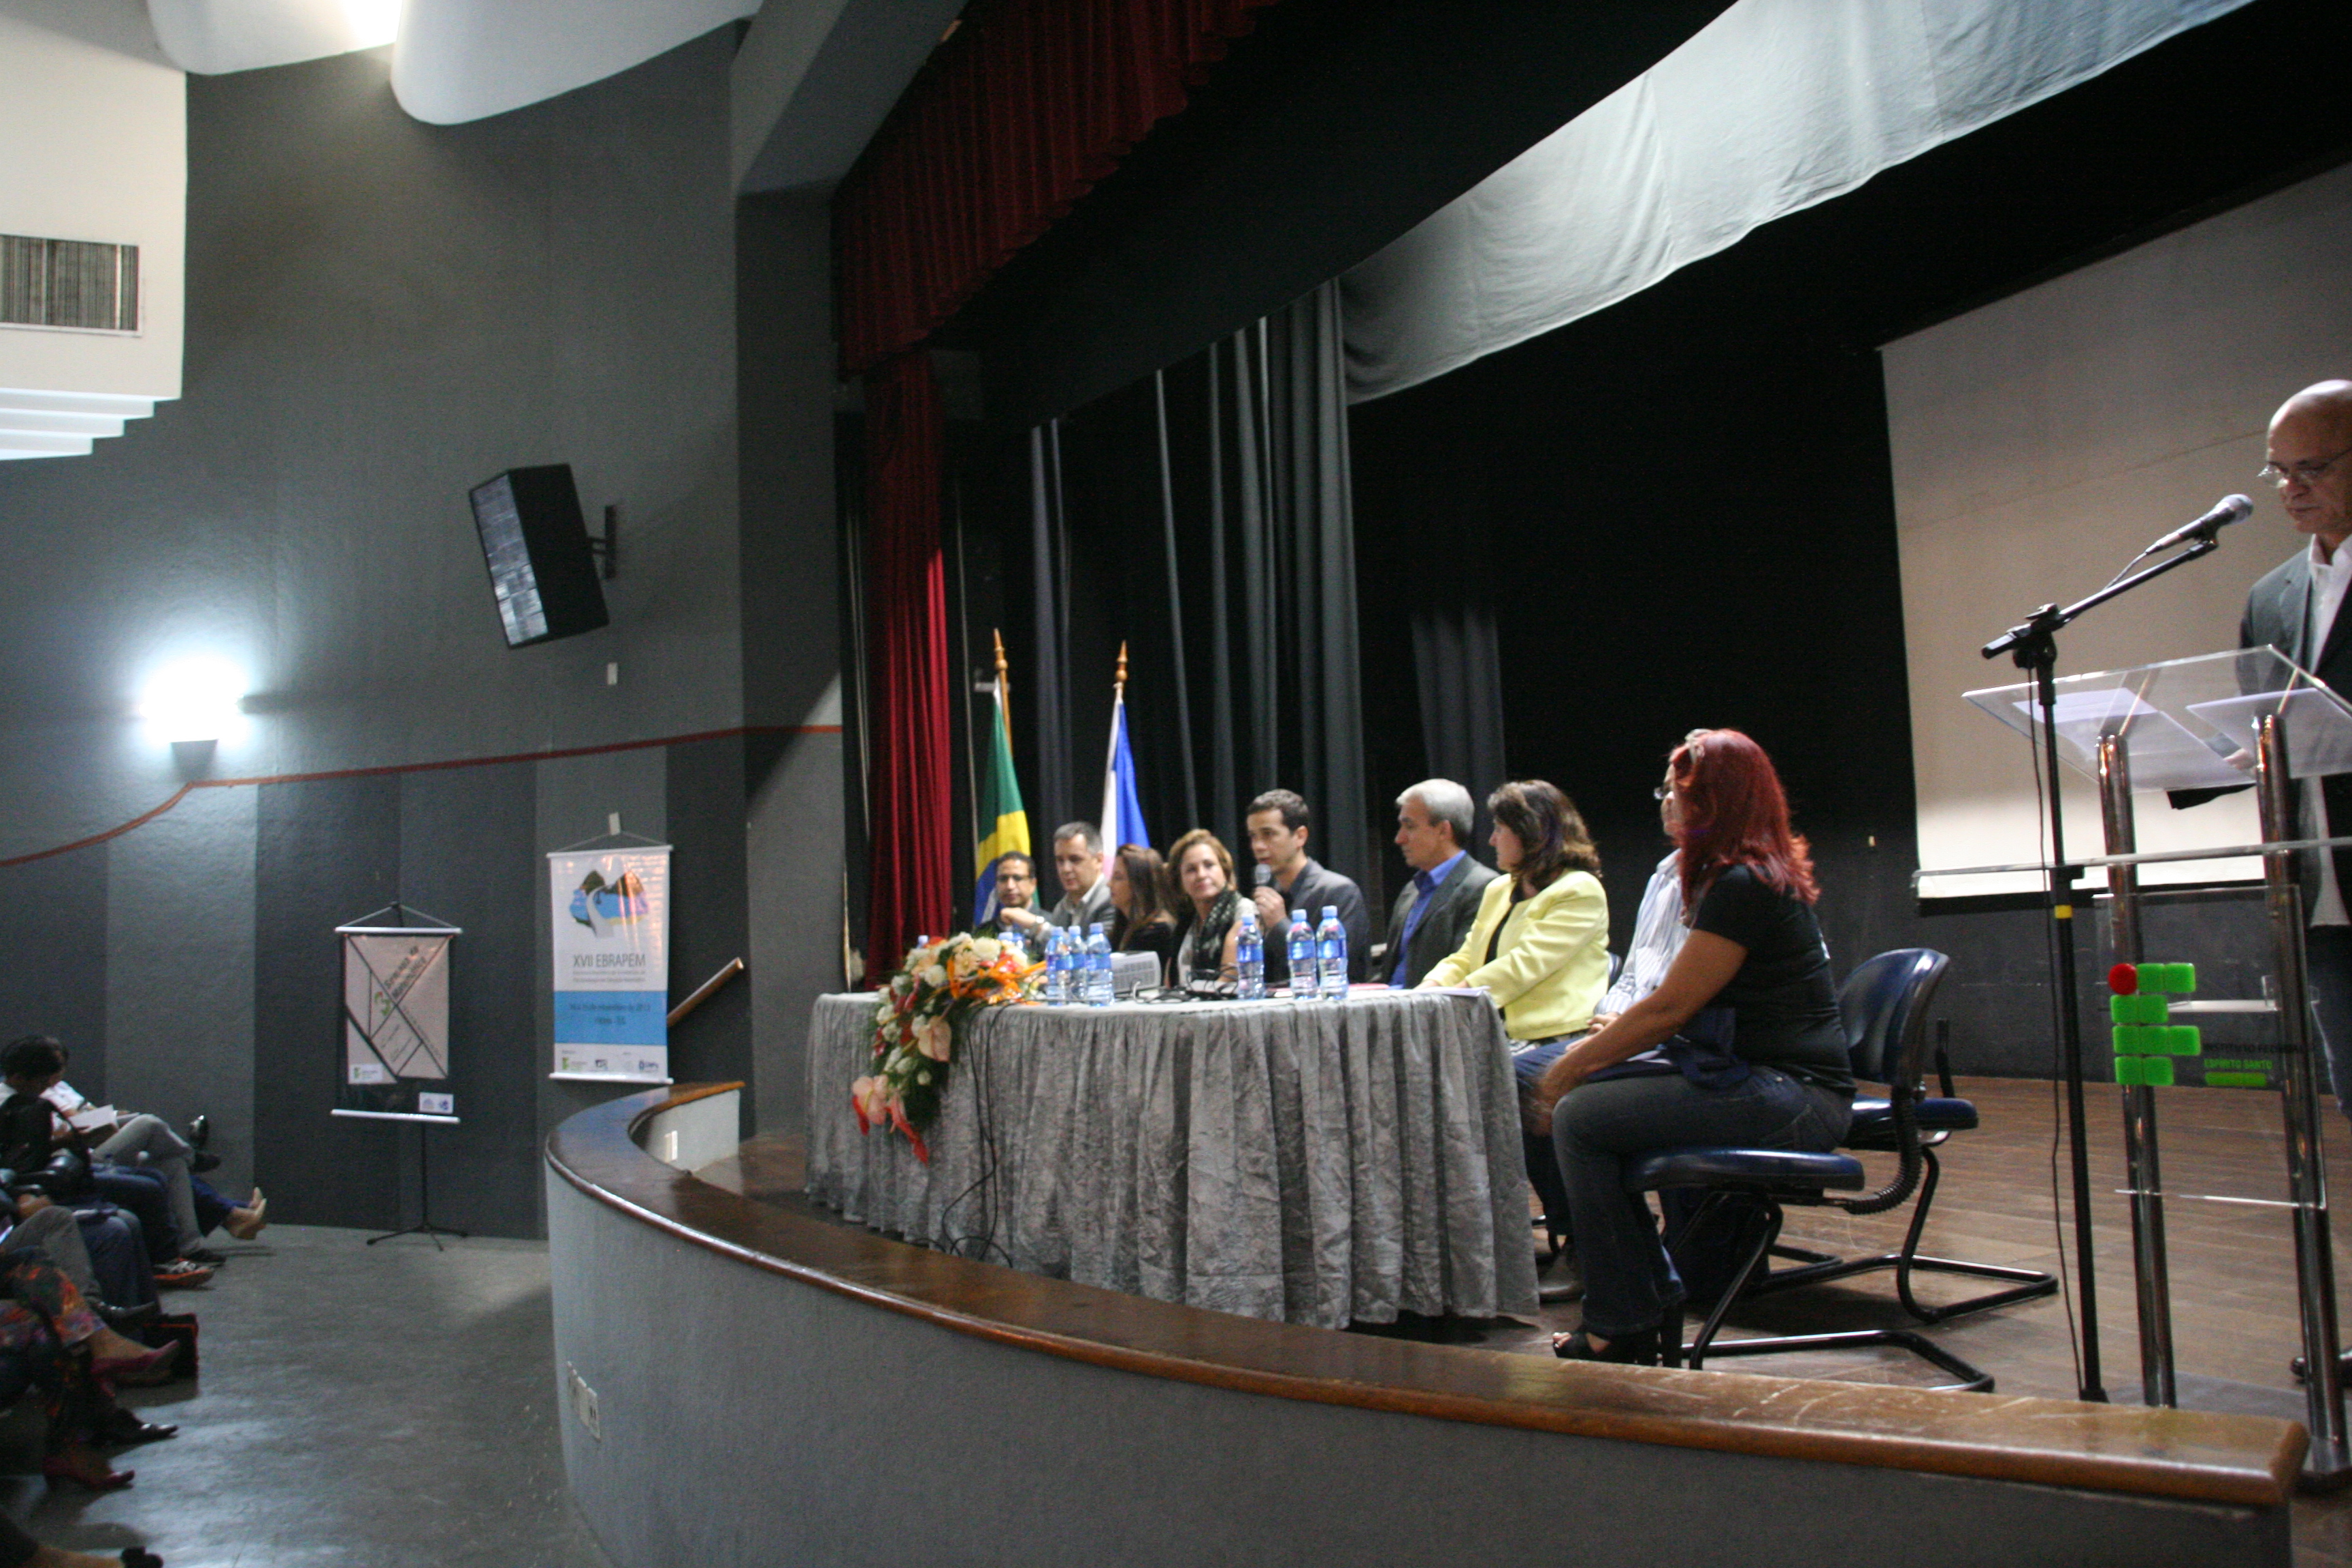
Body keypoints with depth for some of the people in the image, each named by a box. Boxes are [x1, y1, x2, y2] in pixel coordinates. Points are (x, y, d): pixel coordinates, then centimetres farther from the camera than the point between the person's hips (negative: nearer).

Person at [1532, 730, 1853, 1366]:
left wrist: (1574, 1064, -7)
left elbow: (1668, 1008, -17)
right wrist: (1593, 1050, 11)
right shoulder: (1761, 875, 16)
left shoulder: (1743, 886, -17)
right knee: (1588, 1101, 5)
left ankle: (1622, 1330, -4)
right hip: (1769, 1084, 10)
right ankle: (1655, 1300, 9)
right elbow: (1679, 1004, 17)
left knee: (1579, 1118, -16)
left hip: (1789, 1097, -10)